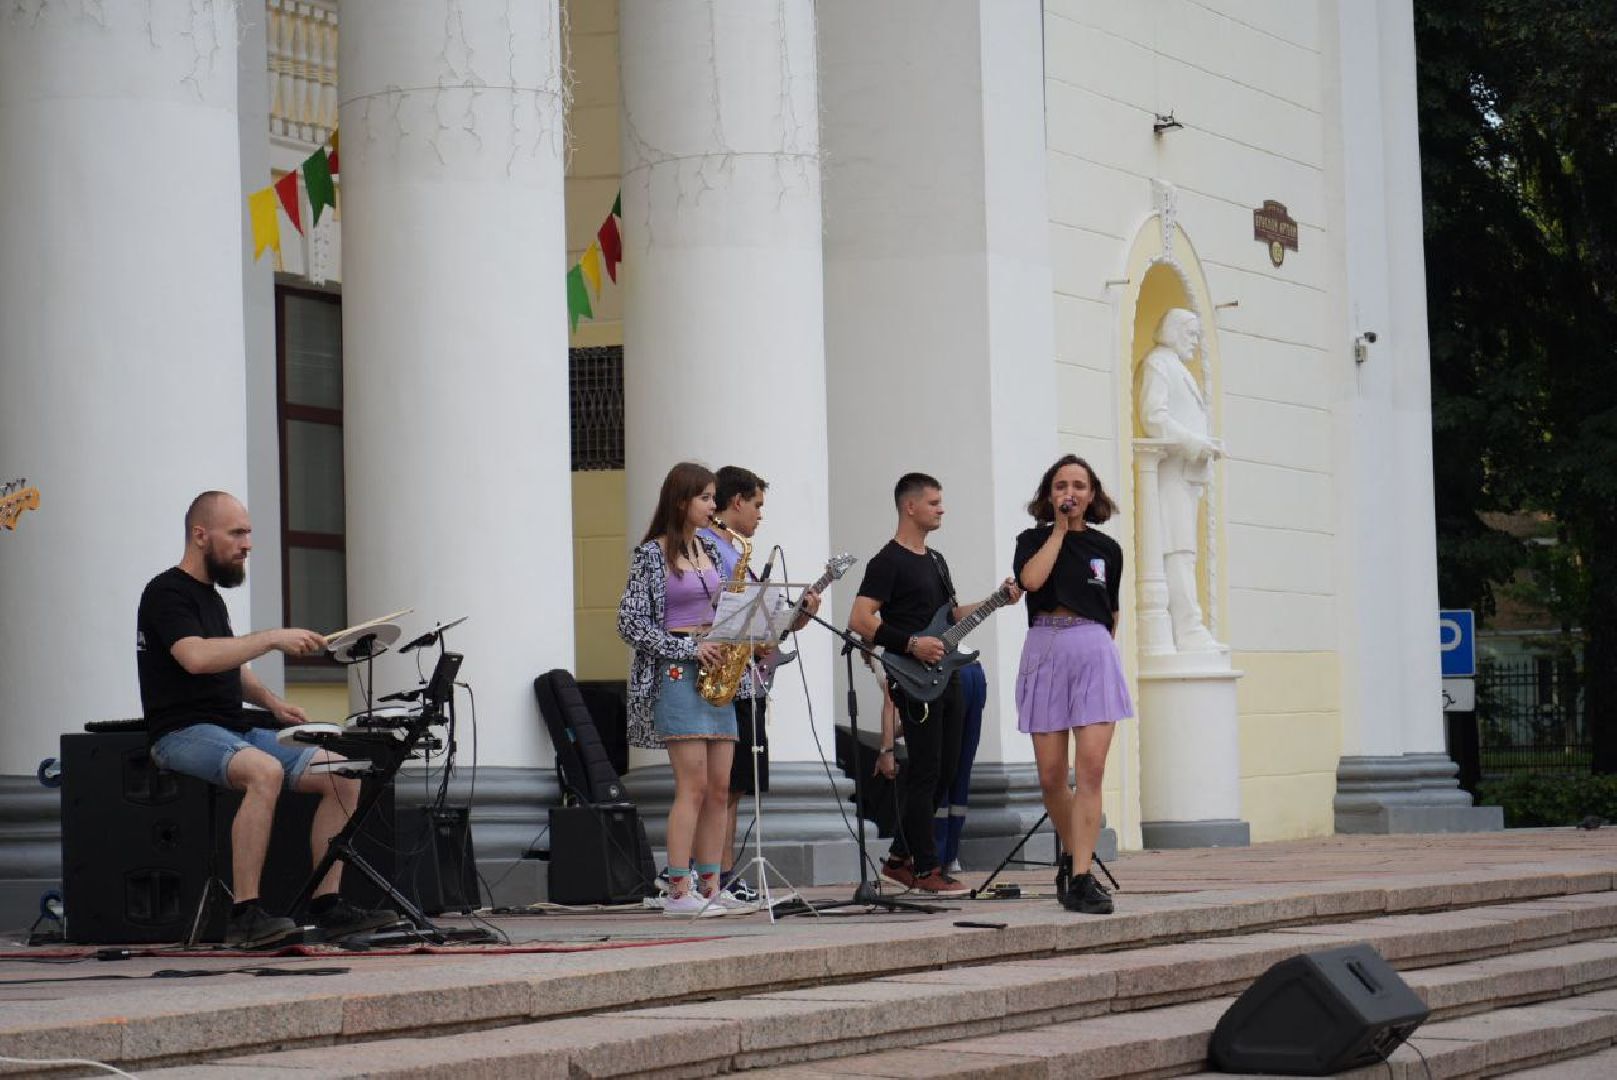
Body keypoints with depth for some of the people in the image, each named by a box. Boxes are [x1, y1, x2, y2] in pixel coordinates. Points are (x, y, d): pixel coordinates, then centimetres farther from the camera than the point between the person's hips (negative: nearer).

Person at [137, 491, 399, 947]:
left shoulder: (211, 598, 20)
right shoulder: (167, 593, -8)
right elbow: (196, 658, -26)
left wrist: (271, 702, 12)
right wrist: (271, 639, -24)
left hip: (235, 729, 9)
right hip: (184, 734, -9)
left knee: (343, 773, -5)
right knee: (265, 771, -38)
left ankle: (326, 905, -5)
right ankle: (245, 914, -36)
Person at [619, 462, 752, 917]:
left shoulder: (708, 549, 16)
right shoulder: (652, 554, -5)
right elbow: (630, 624, -9)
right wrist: (689, 649, -14)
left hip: (714, 671, 7)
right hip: (675, 674, -7)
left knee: (719, 786, 3)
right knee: (694, 784, -13)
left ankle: (709, 888, 7)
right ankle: (678, 892, -10)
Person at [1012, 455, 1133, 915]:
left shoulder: (1107, 549, 13)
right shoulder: (1033, 540, 8)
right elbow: (1032, 580, -13)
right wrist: (1059, 530, -4)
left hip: (1094, 652, 0)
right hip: (1044, 652, 0)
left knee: (1091, 770, -13)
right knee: (1052, 778, 1)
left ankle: (1080, 877, -15)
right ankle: (1073, 856, 26)